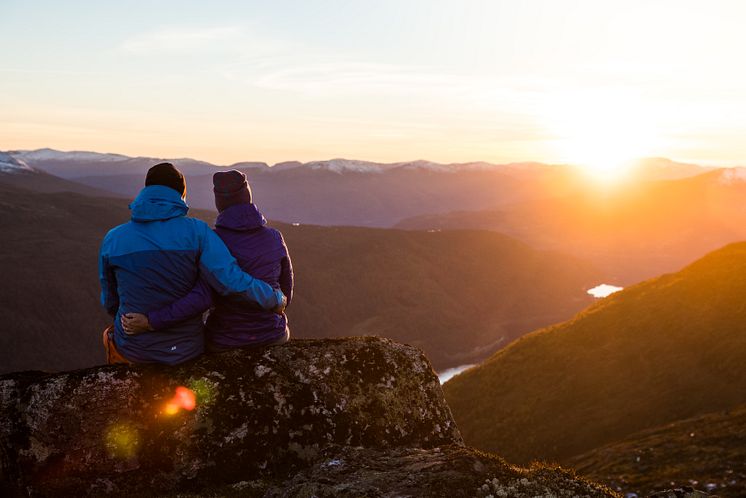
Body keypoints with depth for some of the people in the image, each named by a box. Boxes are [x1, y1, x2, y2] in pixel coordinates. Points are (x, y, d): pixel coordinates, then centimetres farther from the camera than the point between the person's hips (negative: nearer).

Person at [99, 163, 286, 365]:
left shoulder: (113, 239, -5)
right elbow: (233, 282, -22)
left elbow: (110, 302, 7)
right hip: (186, 351, -1)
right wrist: (276, 299, -5)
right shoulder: (196, 231, -13)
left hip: (132, 352, 1)